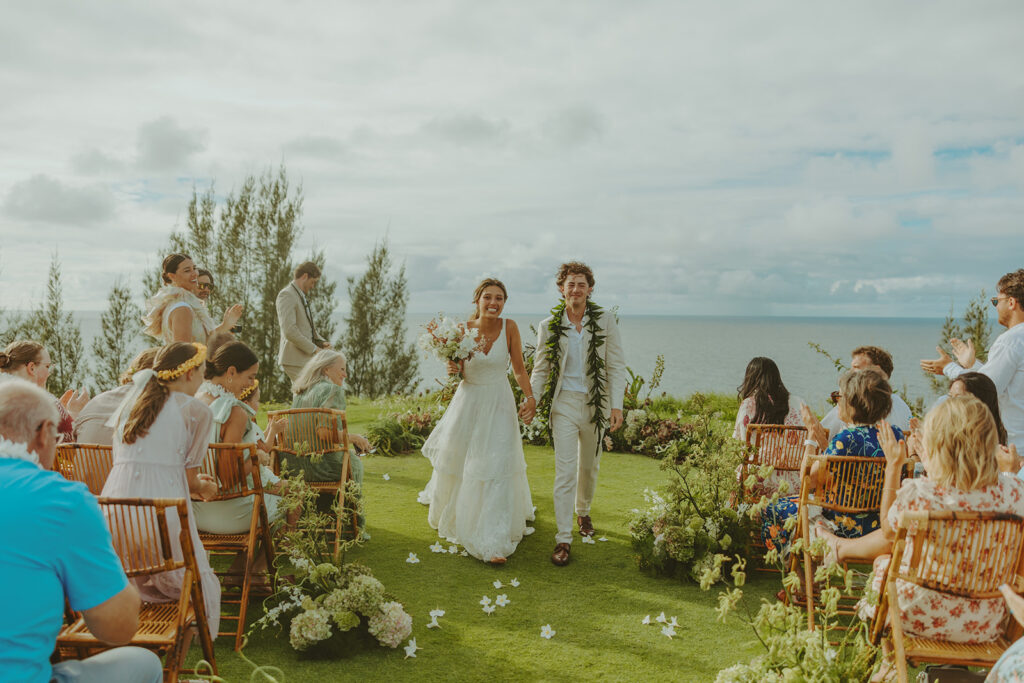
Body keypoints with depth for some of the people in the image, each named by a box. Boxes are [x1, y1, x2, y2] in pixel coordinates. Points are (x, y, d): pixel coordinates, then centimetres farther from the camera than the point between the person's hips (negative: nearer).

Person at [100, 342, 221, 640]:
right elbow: (189, 479, 3)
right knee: (203, 587, 14)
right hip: (163, 514, -6)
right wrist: (204, 488, 29)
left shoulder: (129, 403, 22)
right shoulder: (197, 411, 3)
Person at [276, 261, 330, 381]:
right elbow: (289, 331, -21)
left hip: (305, 358, 9)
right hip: (295, 359, -9)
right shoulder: (287, 295, -11)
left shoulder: (301, 297, 19)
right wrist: (314, 349, -16)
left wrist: (322, 342, 6)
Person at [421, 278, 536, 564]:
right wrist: (454, 369, -20)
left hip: (499, 404, -2)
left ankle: (495, 543, -3)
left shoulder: (509, 327, -10)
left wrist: (530, 397, -11)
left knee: (496, 469, -8)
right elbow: (461, 372, 2)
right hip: (468, 401, 2)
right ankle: (454, 516, 48)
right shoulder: (464, 329, -9)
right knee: (456, 462, 18)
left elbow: (519, 368, -1)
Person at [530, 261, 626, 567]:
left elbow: (616, 365, -2)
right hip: (564, 404, -1)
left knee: (589, 466, 18)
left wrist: (617, 404, -10)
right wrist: (533, 399, -8)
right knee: (565, 470, -6)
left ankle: (584, 512, 44)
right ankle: (563, 539, -1)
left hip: (596, 403, 1)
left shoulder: (605, 321, -3)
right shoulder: (549, 326, -1)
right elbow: (541, 368, 7)